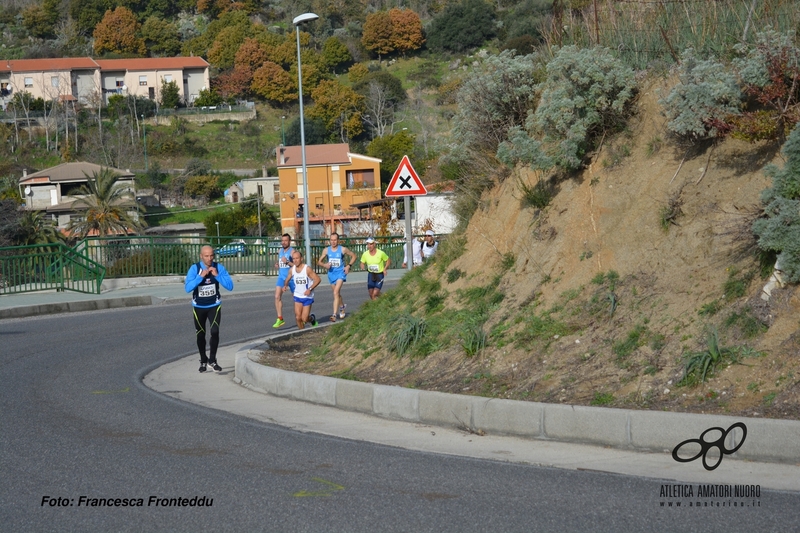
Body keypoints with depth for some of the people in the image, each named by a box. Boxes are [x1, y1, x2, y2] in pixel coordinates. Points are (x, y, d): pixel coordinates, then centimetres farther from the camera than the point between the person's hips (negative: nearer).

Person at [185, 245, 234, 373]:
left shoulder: (219, 267, -13)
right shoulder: (194, 268, -16)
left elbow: (230, 286, -17)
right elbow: (188, 288, -25)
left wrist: (217, 275, -27)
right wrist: (201, 276, -32)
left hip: (214, 305, 0)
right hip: (199, 306, 0)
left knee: (215, 332, -17)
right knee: (200, 334, 11)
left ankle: (212, 360, -3)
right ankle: (203, 361, 30)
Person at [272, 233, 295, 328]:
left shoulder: (292, 252, -10)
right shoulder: (280, 251, 11)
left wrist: (287, 262, -28)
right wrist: (277, 264, 5)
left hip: (291, 278, -5)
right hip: (281, 277, 5)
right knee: (277, 297, -12)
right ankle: (280, 319, -10)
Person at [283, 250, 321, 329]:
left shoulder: (307, 269, -18)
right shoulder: (292, 270, -3)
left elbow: (318, 279, -18)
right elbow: (288, 279, 16)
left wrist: (310, 289, -28)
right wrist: (285, 285, -7)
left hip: (308, 297, -4)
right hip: (297, 296, 4)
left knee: (304, 319, -4)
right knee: (298, 318, -8)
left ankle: (312, 318, 30)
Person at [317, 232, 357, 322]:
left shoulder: (343, 249, -6)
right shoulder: (326, 250, 1)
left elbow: (353, 256, 7)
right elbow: (319, 262, 8)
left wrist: (349, 266, -5)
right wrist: (325, 265, -14)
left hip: (340, 273, -4)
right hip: (331, 273, 4)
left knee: (336, 293, -19)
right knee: (337, 293, 19)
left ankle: (334, 314, -24)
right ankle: (342, 306, 49)